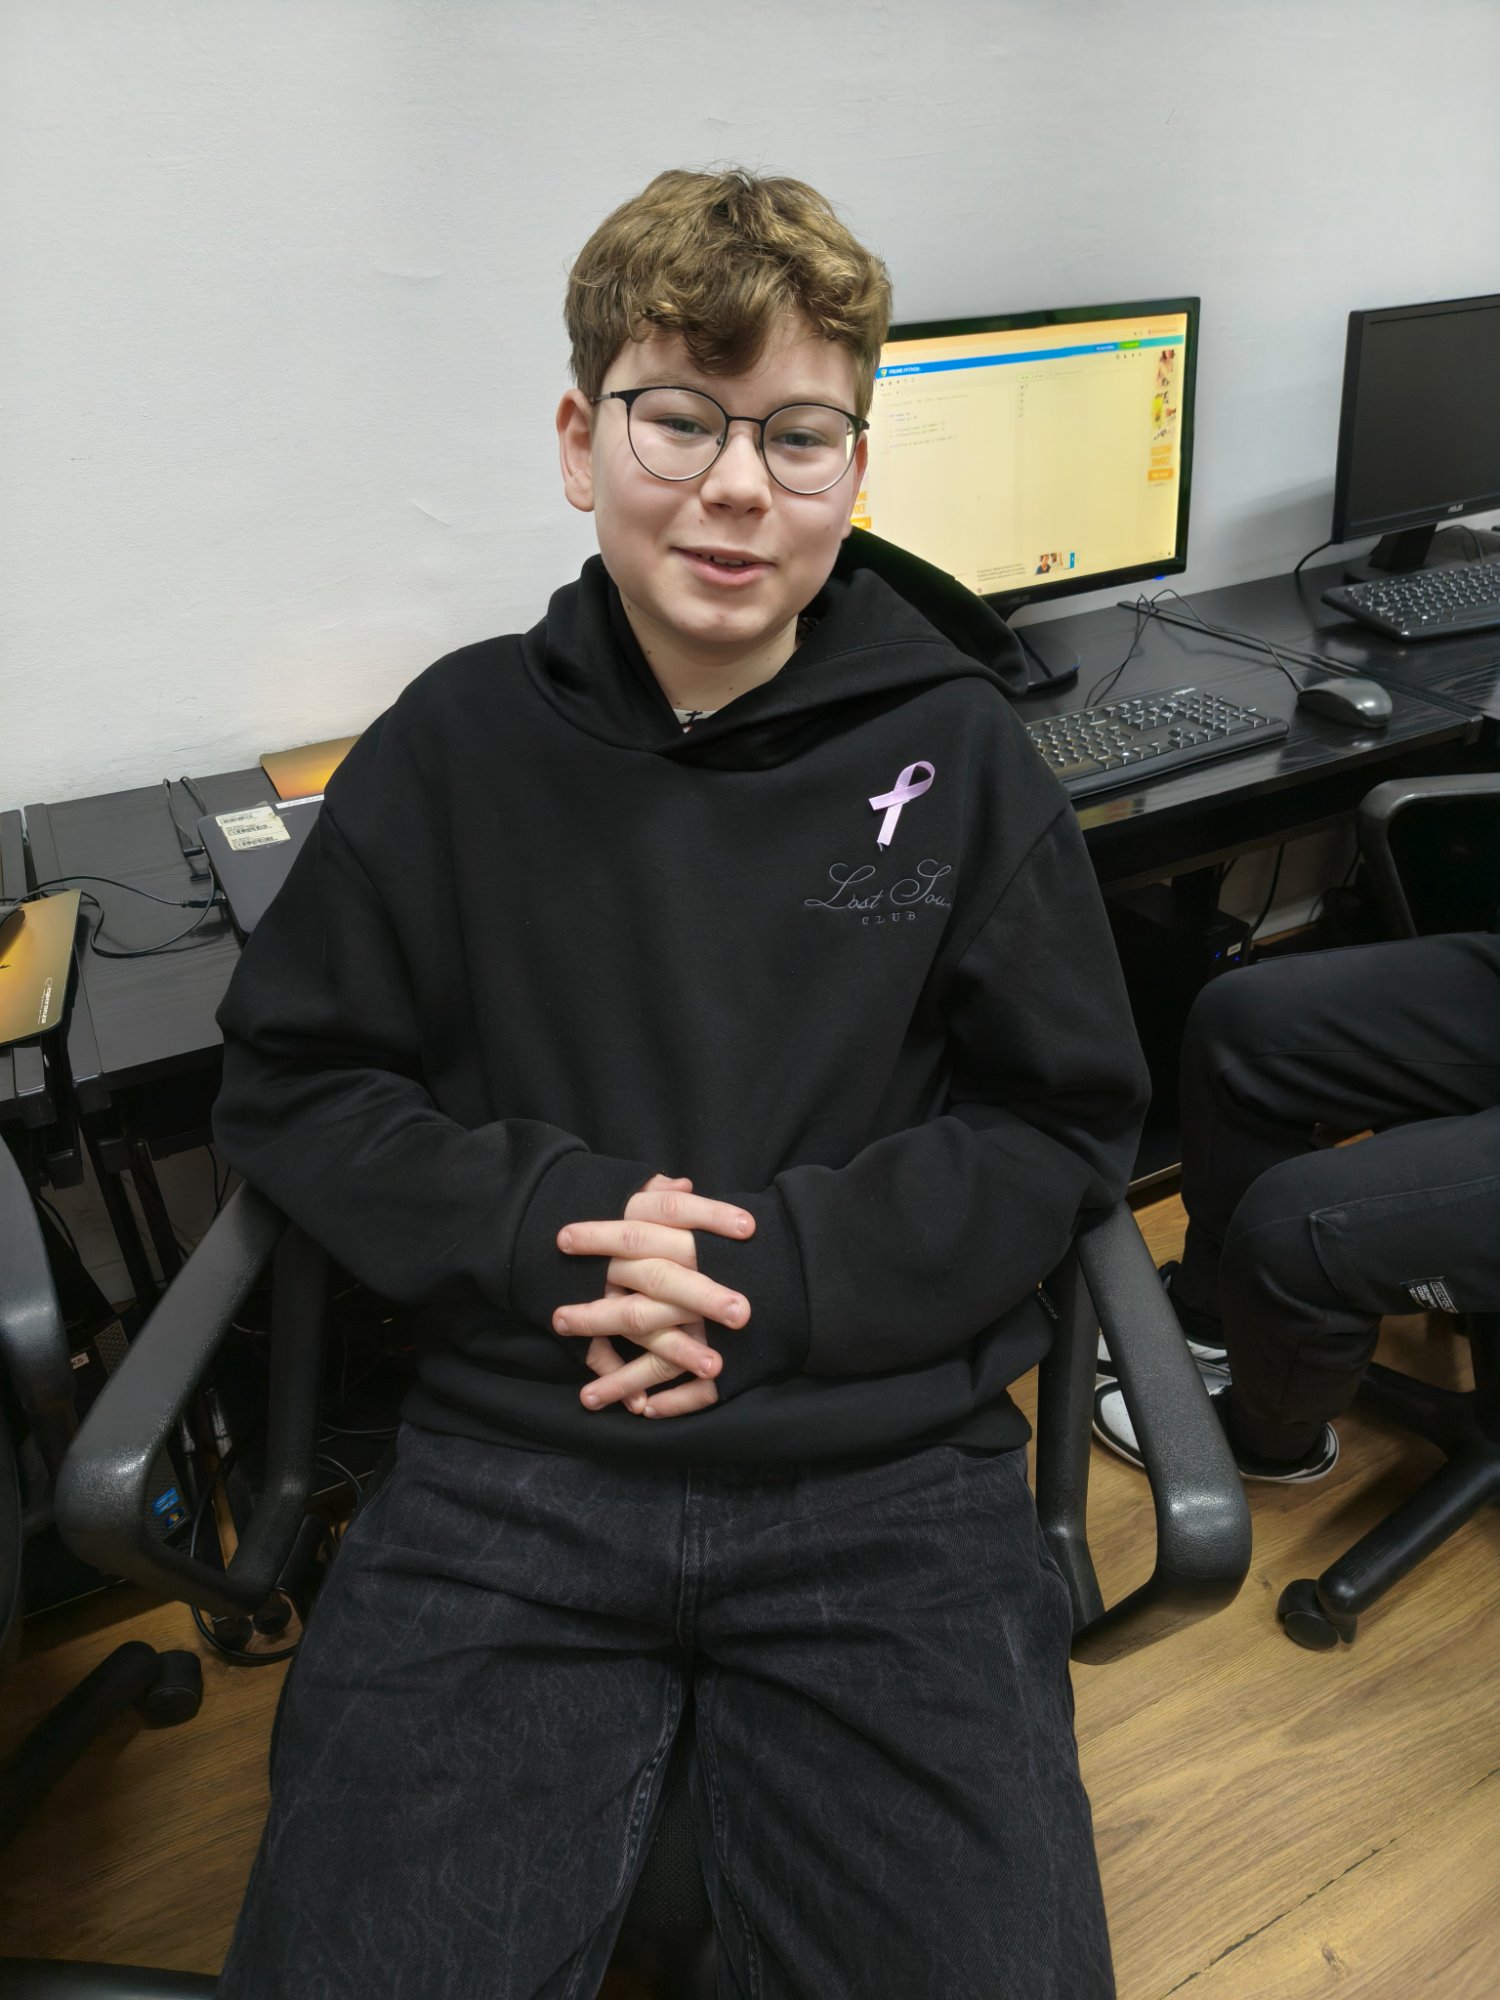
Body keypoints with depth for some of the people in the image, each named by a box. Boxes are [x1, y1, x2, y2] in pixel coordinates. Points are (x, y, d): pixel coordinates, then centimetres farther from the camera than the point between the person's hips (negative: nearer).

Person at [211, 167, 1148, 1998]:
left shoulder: (953, 753, 2)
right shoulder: (462, 741, 3)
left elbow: (1067, 1124, 3)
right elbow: (288, 1084, 5)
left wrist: (778, 1262, -12)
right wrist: (545, 1216, -12)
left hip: (888, 1463, 1)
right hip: (512, 1462, 1)